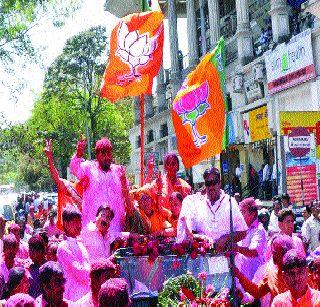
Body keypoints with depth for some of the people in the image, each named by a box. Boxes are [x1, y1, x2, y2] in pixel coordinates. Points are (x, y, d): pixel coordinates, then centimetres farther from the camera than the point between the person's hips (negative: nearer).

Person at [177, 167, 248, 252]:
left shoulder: (230, 203, 9)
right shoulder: (196, 203, 12)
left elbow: (242, 233, 8)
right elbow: (190, 234, 11)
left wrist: (227, 238, -8)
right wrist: (201, 237, -9)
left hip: (227, 252, -1)